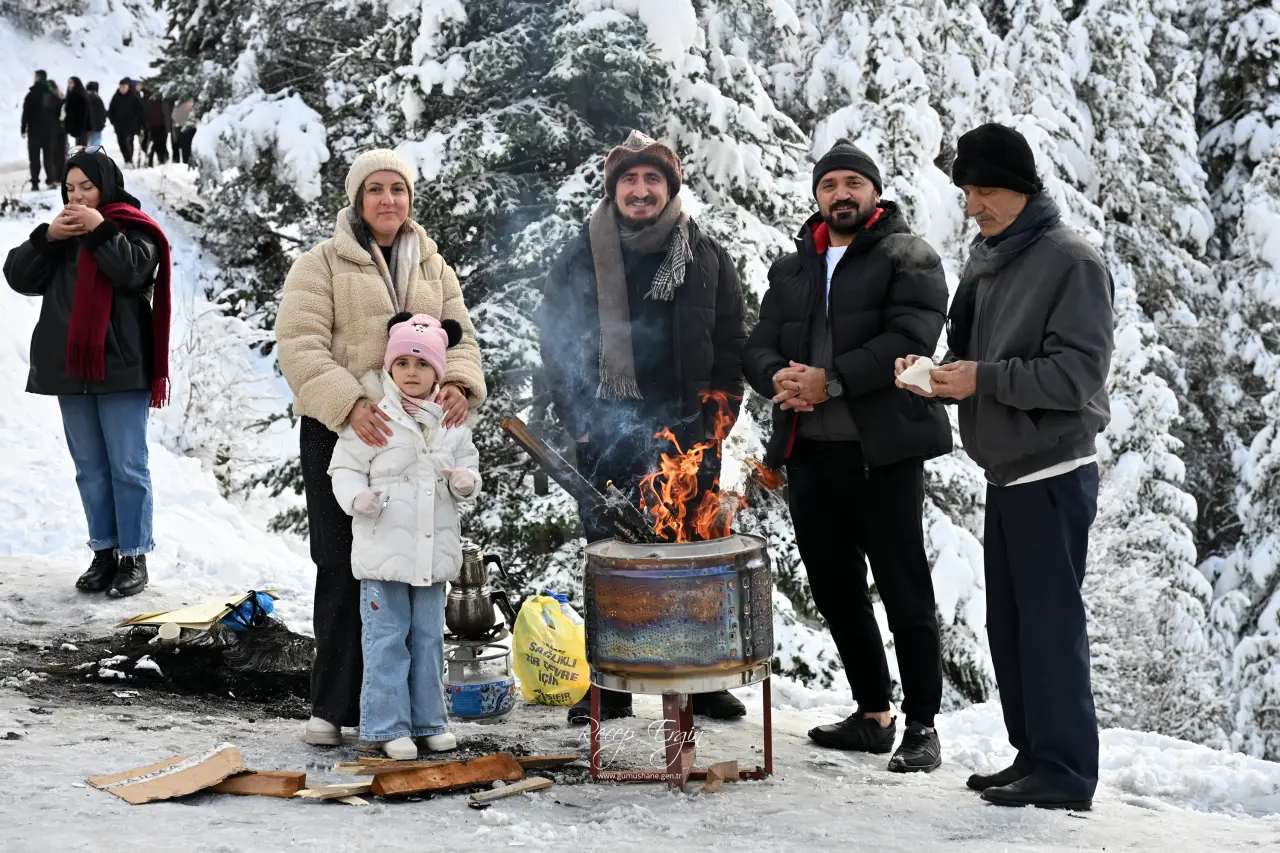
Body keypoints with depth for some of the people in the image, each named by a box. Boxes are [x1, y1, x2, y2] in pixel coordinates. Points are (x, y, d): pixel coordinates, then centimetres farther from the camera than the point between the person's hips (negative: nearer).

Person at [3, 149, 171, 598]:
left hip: (120, 368, -5)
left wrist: (101, 230, -15)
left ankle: (134, 557, 3)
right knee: (90, 470, 9)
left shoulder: (133, 228, 0)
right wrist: (46, 237, -5)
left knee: (127, 468, -3)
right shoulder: (61, 231, 15)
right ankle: (103, 553, 16)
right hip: (70, 369, 6)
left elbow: (132, 271, -18)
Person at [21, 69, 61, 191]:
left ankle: (35, 183, -3)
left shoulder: (32, 94, -10)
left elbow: (26, 112, -9)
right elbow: (58, 111, 9)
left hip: (35, 129, -4)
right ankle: (51, 180, -2)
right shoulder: (53, 94, 4)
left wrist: (23, 128, -2)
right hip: (50, 129, 4)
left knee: (34, 156, 1)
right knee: (49, 155, 9)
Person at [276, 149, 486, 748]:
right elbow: (300, 345, -9)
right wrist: (350, 404, -25)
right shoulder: (321, 264, 2)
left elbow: (459, 336, 13)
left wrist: (459, 384, -11)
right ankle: (333, 706, 7)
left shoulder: (432, 266, 18)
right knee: (344, 570, -3)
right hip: (340, 430, -4)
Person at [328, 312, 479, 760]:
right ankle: (386, 726, 6)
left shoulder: (451, 424, 9)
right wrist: (357, 498, -20)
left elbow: (467, 463, 18)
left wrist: (466, 481, -4)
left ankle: (427, 720, 22)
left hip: (434, 551, 5)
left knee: (428, 638, 11)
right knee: (387, 639, -1)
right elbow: (345, 467, -2)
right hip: (383, 550, -4)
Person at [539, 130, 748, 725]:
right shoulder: (580, 261, 6)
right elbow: (557, 347, 7)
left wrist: (714, 421, 2)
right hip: (609, 439, -1)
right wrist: (582, 424, -2)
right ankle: (611, 686, 11)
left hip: (689, 437, 1)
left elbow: (731, 346, 11)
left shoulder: (707, 259, 9)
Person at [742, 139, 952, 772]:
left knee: (905, 594, -2)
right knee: (835, 592, 13)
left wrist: (830, 381, -20)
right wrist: (777, 378, -10)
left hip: (882, 451, -6)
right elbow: (758, 345, 13)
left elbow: (909, 337, -15)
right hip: (808, 452, 7)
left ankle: (921, 726, 7)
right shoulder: (792, 269, 19)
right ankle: (872, 715, 26)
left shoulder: (910, 259, 0)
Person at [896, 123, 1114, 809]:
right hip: (1006, 471, 9)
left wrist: (983, 380, -23)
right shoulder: (984, 260, 14)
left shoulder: (1071, 262, -12)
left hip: (1052, 474, -9)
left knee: (1049, 619, -5)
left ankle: (1063, 772, 4)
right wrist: (937, 374, -1)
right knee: (1008, 622, 13)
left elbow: (1080, 372, -19)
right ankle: (1033, 756, 23)